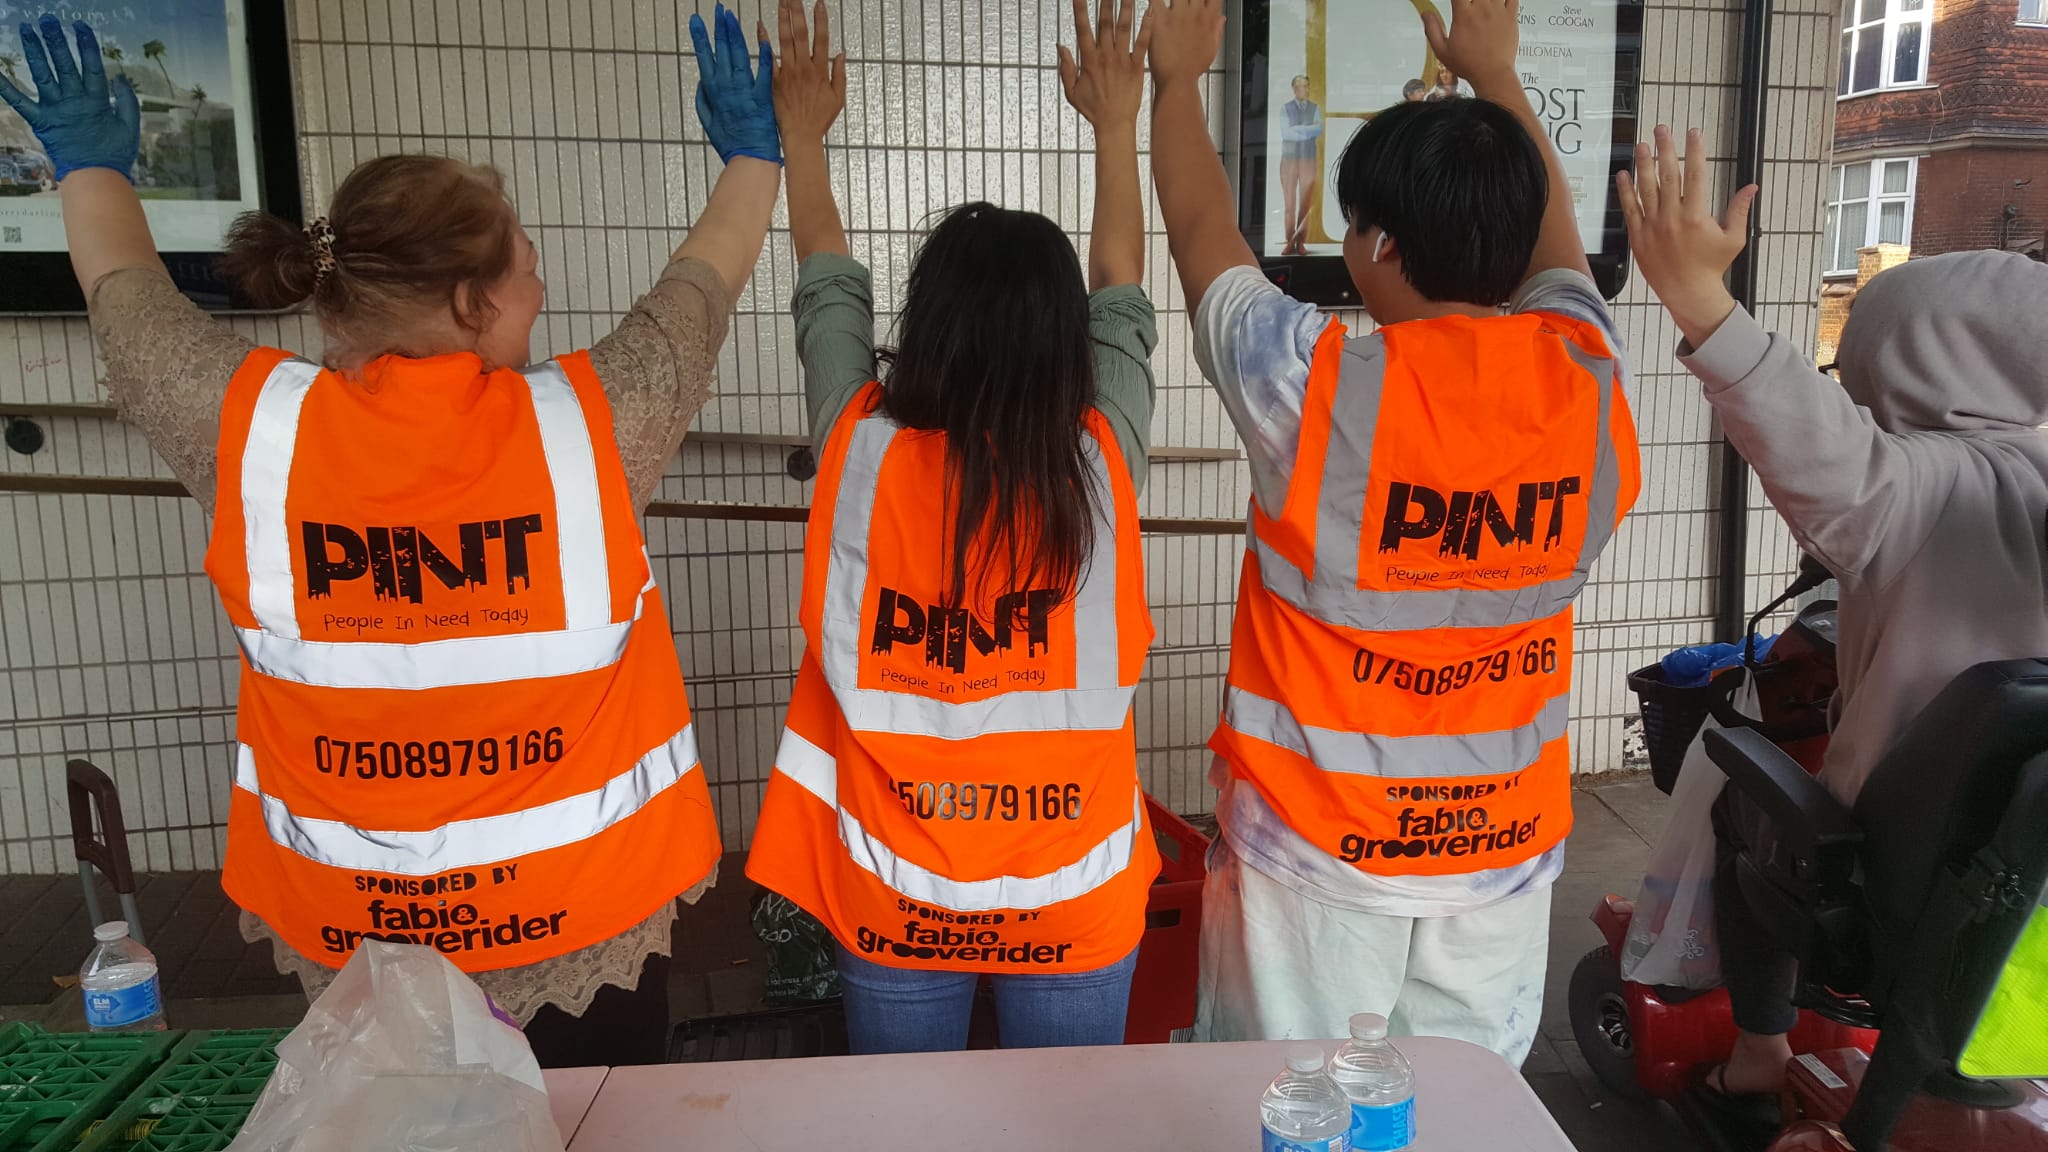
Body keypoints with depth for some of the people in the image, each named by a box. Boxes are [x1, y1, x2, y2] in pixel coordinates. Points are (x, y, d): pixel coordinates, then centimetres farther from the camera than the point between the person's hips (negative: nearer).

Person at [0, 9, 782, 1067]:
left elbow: (127, 296, 8)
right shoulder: (589, 425, -17)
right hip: (583, 931, -1)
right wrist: (753, 150, 20)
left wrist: (90, 162, 28)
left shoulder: (249, 429, -13)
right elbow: (705, 282, 1)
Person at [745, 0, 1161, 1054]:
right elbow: (1121, 297, 3)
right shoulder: (1098, 461, -15)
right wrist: (1117, 122, 16)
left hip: (893, 896, 0)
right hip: (1073, 897, 0)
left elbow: (828, 293, 3)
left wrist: (801, 135, 19)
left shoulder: (863, 453, -16)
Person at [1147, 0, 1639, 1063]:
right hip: (1504, 846, 4)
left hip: (1318, 847, -4)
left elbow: (1200, 231, -1)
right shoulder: (1584, 376, -7)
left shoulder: (1318, 387, -19)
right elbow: (1551, 237, 14)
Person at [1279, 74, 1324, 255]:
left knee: (1306, 203, -1)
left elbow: (1319, 130, -7)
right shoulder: (1285, 108, 4)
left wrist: (1296, 130, -12)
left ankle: (1300, 242, 1)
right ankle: (1290, 242, 0)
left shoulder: (1315, 108, 8)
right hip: (1289, 158, -1)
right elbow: (1285, 133, -7)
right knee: (1289, 203, -1)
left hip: (1309, 159, 1)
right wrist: (1309, 129, -7)